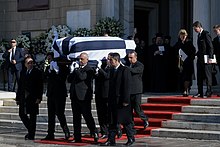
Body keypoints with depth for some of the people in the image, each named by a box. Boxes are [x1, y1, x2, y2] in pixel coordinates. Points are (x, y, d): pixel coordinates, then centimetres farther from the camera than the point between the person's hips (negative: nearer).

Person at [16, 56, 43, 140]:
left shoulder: (37, 73, -3)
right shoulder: (23, 72, 12)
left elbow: (40, 86, -6)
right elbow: (20, 85, 13)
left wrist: (39, 98, -15)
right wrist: (18, 98, 10)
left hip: (33, 98, -5)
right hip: (23, 98, 5)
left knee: (32, 116, 0)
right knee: (22, 114, 6)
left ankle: (31, 135, 7)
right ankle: (31, 130, 24)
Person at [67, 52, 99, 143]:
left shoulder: (89, 70, -5)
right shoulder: (76, 68, 16)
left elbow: (82, 77, -22)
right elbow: (69, 80, 14)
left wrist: (76, 69, -11)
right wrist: (72, 71, -1)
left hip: (84, 97, -7)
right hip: (75, 97, 7)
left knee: (87, 116, -4)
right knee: (76, 118, 8)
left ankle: (95, 133, 8)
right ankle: (77, 138, 12)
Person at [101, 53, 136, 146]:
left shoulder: (125, 70, -11)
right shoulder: (112, 70, 13)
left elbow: (127, 86, -14)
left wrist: (126, 100, -18)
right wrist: (109, 99, 14)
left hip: (121, 100, -7)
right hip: (113, 100, 7)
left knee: (125, 121, 2)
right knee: (112, 121, 6)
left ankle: (131, 138, 16)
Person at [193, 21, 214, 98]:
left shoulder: (206, 34, -9)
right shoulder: (199, 35, 18)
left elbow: (210, 47, -13)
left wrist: (210, 58, -17)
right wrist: (197, 54, 11)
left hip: (206, 58, -9)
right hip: (200, 58, 9)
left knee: (208, 76, -3)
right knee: (199, 76, 6)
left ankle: (208, 92, 0)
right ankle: (200, 93, 8)